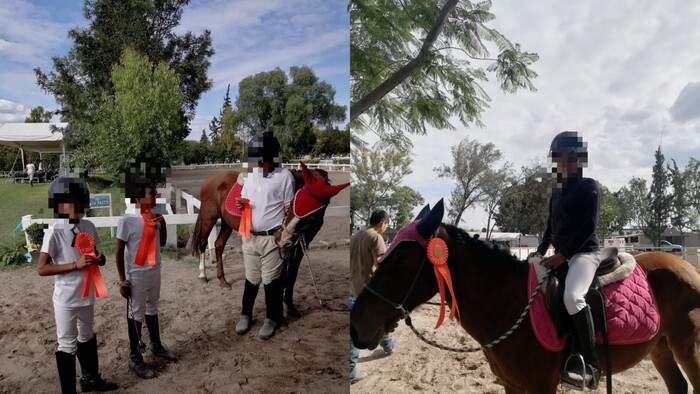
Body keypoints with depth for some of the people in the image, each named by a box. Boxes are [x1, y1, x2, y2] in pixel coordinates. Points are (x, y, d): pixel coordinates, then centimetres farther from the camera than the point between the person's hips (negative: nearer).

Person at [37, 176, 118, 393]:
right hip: (66, 299, -7)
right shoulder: (54, 232, -17)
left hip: (87, 294, 7)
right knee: (67, 345, 5)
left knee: (87, 337, 23)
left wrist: (100, 258, -9)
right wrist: (76, 264, -26)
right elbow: (41, 268, -18)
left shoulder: (89, 226, 0)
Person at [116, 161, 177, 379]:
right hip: (136, 275, -6)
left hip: (155, 271, 6)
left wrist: (162, 225, -7)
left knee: (152, 309, 22)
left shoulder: (154, 217, 0)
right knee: (136, 314, 6)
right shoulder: (127, 220, -18)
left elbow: (162, 243, 11)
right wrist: (123, 281, -12)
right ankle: (135, 358, 19)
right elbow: (119, 253, -13)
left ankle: (156, 345, 39)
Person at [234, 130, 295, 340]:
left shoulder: (284, 176, -9)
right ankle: (246, 314, 32)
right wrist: (240, 205, -6)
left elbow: (289, 209, -7)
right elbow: (244, 200, 18)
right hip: (250, 236, 5)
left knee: (271, 280, 5)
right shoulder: (252, 174, 8)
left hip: (271, 238, -5)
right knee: (251, 278, 16)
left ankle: (272, 318, 22)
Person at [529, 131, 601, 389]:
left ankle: (590, 365, -25)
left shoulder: (588, 187, -5)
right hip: (560, 256, 9)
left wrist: (562, 255, -20)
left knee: (572, 296, -34)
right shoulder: (556, 193, 16)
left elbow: (588, 226, -15)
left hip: (584, 252, -9)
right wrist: (540, 251, 7)